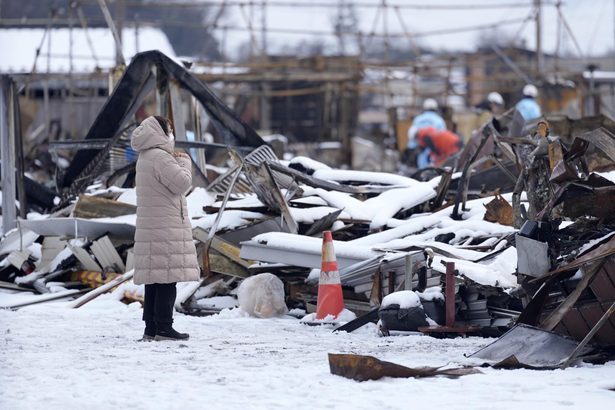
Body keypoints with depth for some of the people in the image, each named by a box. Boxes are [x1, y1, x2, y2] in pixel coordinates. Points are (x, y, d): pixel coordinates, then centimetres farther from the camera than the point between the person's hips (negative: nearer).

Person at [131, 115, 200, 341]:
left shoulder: (144, 158, 18)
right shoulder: (160, 157, -14)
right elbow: (181, 183, -18)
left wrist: (176, 162, 15)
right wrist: (185, 163, -2)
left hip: (151, 228, 10)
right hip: (165, 227, -10)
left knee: (154, 280, 11)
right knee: (167, 279, -9)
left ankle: (151, 328, 12)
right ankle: (163, 328, -10)